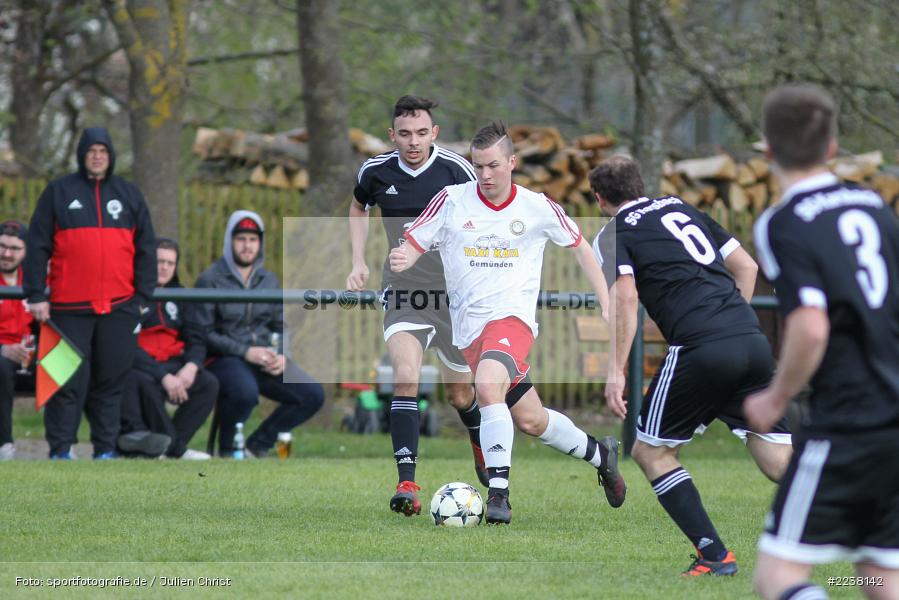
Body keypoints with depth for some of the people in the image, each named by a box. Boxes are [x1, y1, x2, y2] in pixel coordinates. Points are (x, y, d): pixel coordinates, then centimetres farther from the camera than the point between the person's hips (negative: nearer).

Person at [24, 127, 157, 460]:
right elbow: (38, 245, 4)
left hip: (119, 307, 2)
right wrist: (36, 295, -3)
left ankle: (106, 449, 10)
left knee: (111, 380, 3)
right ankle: (60, 450, 1)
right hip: (70, 307, -2)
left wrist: (142, 296, 5)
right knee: (70, 380, -3)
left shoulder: (129, 195, 13)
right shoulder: (58, 192, 7)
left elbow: (145, 249, 13)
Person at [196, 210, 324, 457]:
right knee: (245, 392, -38)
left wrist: (282, 356, -4)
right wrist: (245, 352, -17)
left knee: (313, 394, -12)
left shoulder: (269, 281, 15)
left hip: (266, 361, 6)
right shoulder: (211, 280, -4)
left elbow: (282, 327, 18)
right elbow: (203, 333, -10)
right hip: (224, 360, -6)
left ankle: (258, 445, 3)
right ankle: (227, 450, -8)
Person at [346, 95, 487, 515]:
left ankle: (482, 446, 47)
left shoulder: (455, 170, -10)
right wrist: (359, 262, 10)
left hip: (454, 292, 0)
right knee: (405, 377, -23)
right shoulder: (375, 172, -2)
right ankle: (407, 484, -27)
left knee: (459, 394, 12)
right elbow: (358, 207, 21)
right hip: (403, 291, 0)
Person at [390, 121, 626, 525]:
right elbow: (413, 244, 0)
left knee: (488, 385, -33)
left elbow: (579, 246, 13)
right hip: (469, 328, 3)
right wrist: (401, 260, -25)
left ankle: (499, 492, -31)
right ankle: (600, 454, 35)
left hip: (513, 315, -3)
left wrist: (607, 306, 8)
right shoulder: (452, 201, -2)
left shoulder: (537, 208, -1)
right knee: (531, 421, 9)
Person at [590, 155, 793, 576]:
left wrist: (616, 371, -9)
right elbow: (746, 266, 24)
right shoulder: (683, 209, 25)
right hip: (753, 342, 6)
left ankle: (714, 555, 3)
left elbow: (625, 296, -9)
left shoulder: (614, 234, 7)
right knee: (779, 461, 8)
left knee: (650, 451, 12)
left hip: (699, 348, -6)